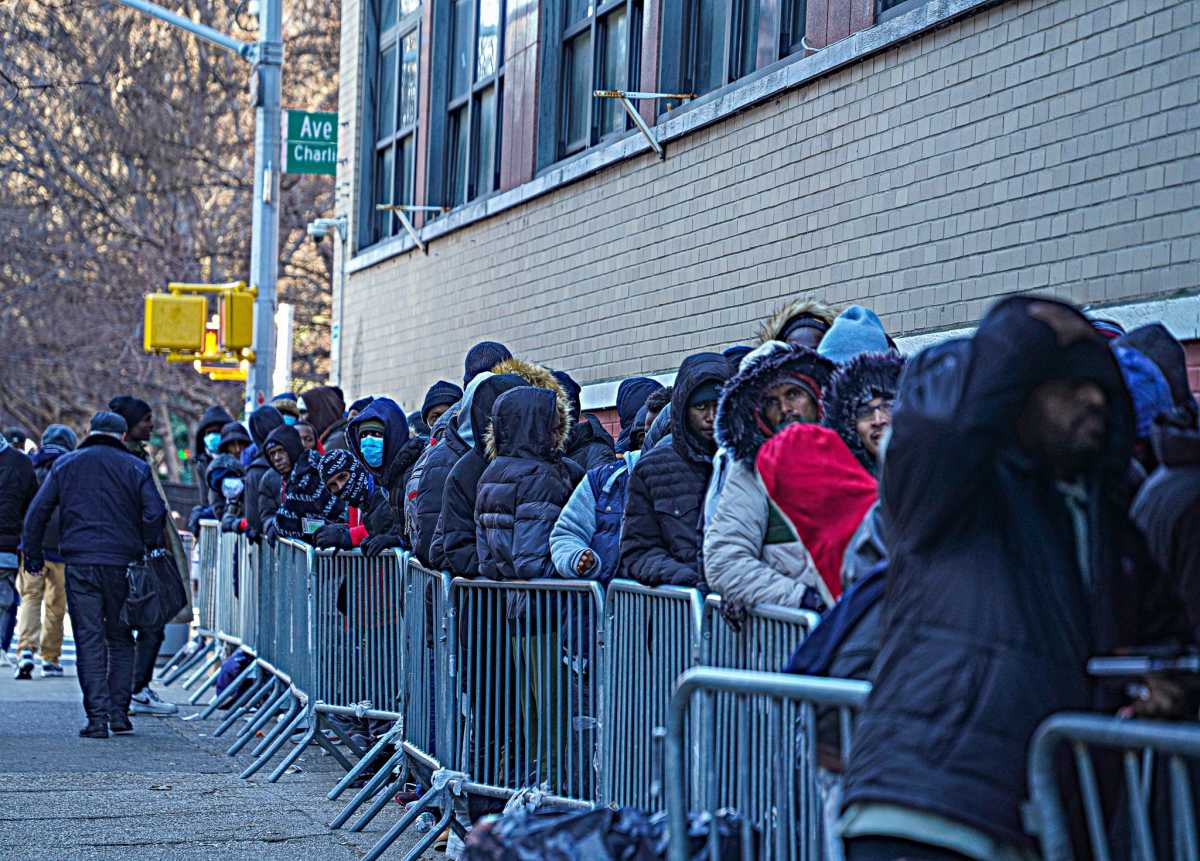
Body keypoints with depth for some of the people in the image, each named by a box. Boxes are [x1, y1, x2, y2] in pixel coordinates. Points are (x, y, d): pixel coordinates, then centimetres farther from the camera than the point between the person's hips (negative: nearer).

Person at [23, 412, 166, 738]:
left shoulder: (65, 465, 8)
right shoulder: (136, 468, 5)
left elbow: (37, 512, 5)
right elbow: (154, 514, -4)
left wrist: (33, 554, 13)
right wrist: (148, 551, 8)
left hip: (80, 566, 0)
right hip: (123, 564, 0)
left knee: (89, 641, 0)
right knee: (121, 639, 13)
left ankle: (97, 717, -8)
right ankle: (119, 712, 7)